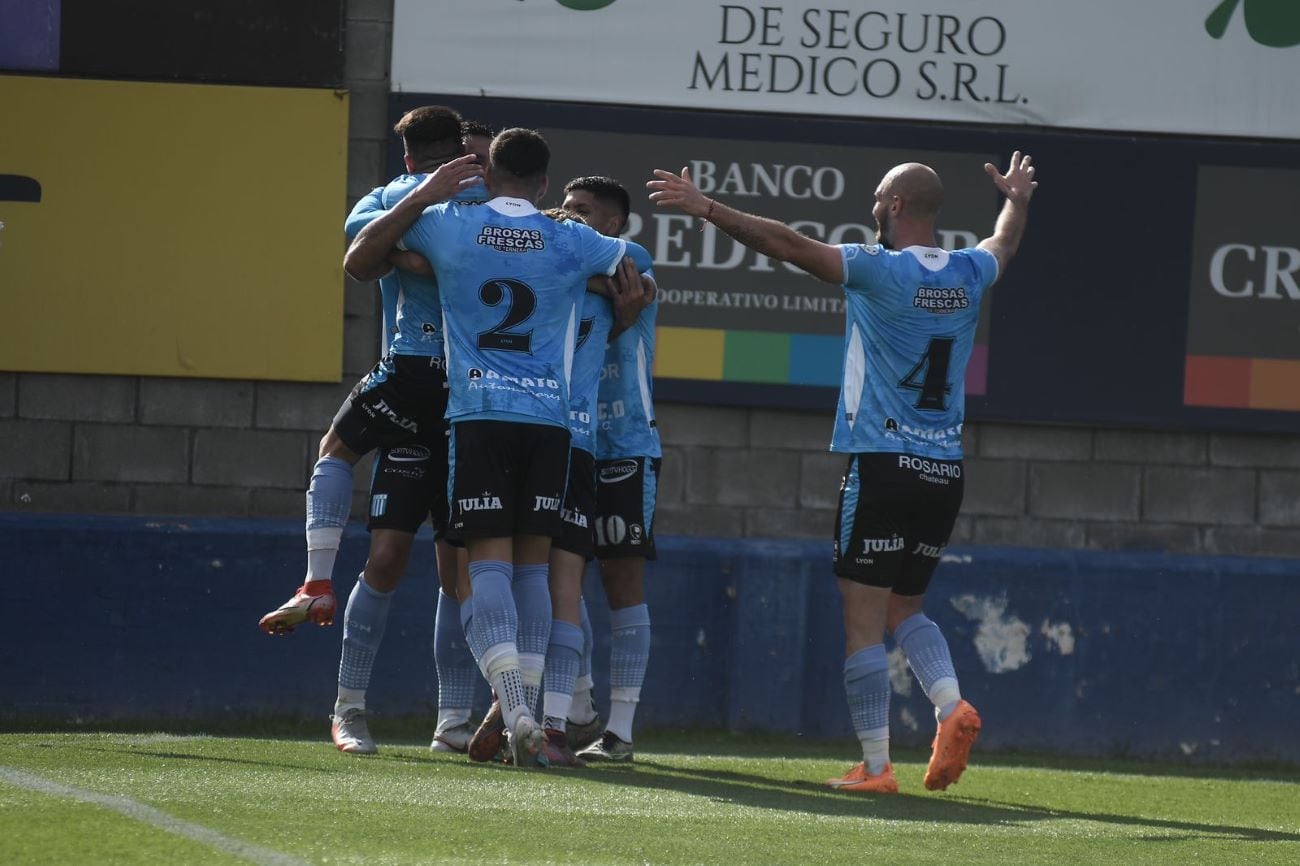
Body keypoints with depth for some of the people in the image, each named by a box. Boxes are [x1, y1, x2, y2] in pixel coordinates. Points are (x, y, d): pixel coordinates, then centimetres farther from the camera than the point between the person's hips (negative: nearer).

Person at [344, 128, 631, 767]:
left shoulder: (446, 226, 2)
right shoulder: (572, 242, 5)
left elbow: (358, 261, 17)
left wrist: (422, 196, 18)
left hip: (477, 416, -1)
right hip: (549, 419, 1)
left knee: (488, 565, -7)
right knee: (535, 566, 9)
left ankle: (516, 712, -25)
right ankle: (523, 714, 7)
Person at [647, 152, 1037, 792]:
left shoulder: (880, 270, -9)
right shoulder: (968, 276, 9)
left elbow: (784, 243, -12)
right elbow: (1005, 243, 32)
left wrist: (706, 207, -4)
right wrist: (1017, 201, 54)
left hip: (882, 466, -6)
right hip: (945, 472, 6)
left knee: (863, 623, -2)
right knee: (906, 609, 19)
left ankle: (875, 766, -6)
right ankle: (951, 706, -5)